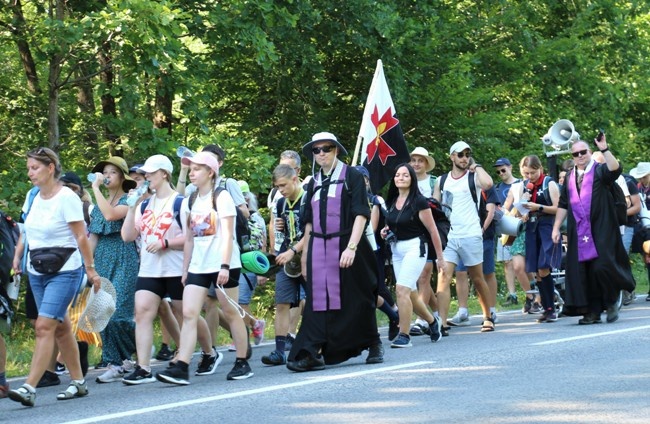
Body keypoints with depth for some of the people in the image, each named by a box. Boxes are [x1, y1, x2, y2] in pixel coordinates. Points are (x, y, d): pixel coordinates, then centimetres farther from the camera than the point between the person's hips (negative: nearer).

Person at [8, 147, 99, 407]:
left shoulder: (67, 198, -12)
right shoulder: (33, 197, 8)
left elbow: (81, 237, -12)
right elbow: (27, 230, 20)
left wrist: (91, 269, -11)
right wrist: (17, 256, 8)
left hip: (64, 271, -7)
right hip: (37, 272, 7)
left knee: (44, 326, -15)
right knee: (61, 328, 12)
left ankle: (29, 388, -21)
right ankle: (78, 382, 22)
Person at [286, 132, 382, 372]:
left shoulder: (352, 177, -1)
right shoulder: (314, 184, 14)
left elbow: (361, 214, -9)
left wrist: (351, 247, -20)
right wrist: (305, 257, 11)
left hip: (345, 247, -4)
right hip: (319, 250, 4)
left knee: (356, 299, 4)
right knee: (319, 301, -4)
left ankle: (373, 345, 22)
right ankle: (312, 353, -10)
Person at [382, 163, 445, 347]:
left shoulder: (419, 201, -10)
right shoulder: (392, 202, 9)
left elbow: (433, 230, -6)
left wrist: (440, 257, -4)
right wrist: (386, 231, 4)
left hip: (414, 247, -7)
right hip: (396, 249, 7)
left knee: (402, 289, -20)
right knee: (411, 294, 12)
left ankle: (404, 335, -16)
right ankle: (432, 322, 37)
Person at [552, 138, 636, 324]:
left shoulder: (600, 171, 2)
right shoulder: (570, 178, 16)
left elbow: (615, 169, -20)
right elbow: (563, 204, 17)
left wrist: (605, 150, -26)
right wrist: (556, 227, 11)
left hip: (600, 230, -4)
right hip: (578, 231, 5)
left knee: (601, 267, -14)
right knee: (582, 272, -1)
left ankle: (611, 302, 8)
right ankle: (592, 312, 4)